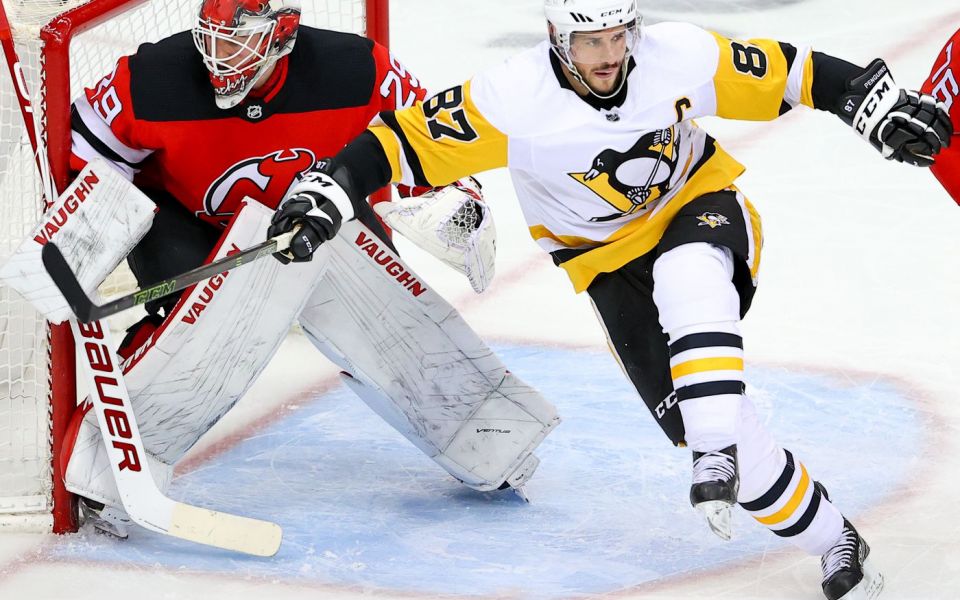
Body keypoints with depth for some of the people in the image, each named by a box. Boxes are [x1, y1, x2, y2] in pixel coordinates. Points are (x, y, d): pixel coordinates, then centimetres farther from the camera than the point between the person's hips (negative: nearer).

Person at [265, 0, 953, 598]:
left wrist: (878, 106, -14)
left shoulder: (681, 56, -20)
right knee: (691, 406, -15)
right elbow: (409, 139, -21)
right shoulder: (516, 100, -24)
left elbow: (787, 73, -9)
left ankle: (717, 456, -37)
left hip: (701, 203, 0)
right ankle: (829, 538, -5)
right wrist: (333, 190, -32)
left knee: (687, 271, -38)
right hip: (610, 255, 0)